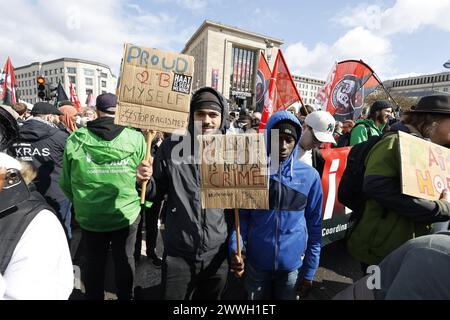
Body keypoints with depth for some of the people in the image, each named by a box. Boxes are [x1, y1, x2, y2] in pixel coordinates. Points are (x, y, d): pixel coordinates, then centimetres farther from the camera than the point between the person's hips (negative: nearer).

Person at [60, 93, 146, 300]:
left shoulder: (75, 140, -11)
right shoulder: (135, 138, -15)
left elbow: (65, 182, -1)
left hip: (89, 216, 1)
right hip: (126, 213, 0)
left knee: (93, 263, 23)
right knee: (124, 260, 21)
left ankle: (94, 297, 45)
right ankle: (125, 296, 42)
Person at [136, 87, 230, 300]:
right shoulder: (171, 147, -10)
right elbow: (158, 190, 1)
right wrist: (145, 181, -19)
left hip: (217, 255, 2)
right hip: (177, 254, -1)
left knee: (210, 298, 24)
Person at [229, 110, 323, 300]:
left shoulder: (310, 176, -8)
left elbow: (314, 226, -2)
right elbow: (241, 216, -4)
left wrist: (309, 270, 0)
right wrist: (234, 250, -19)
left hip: (293, 264, 0)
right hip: (256, 263, 0)